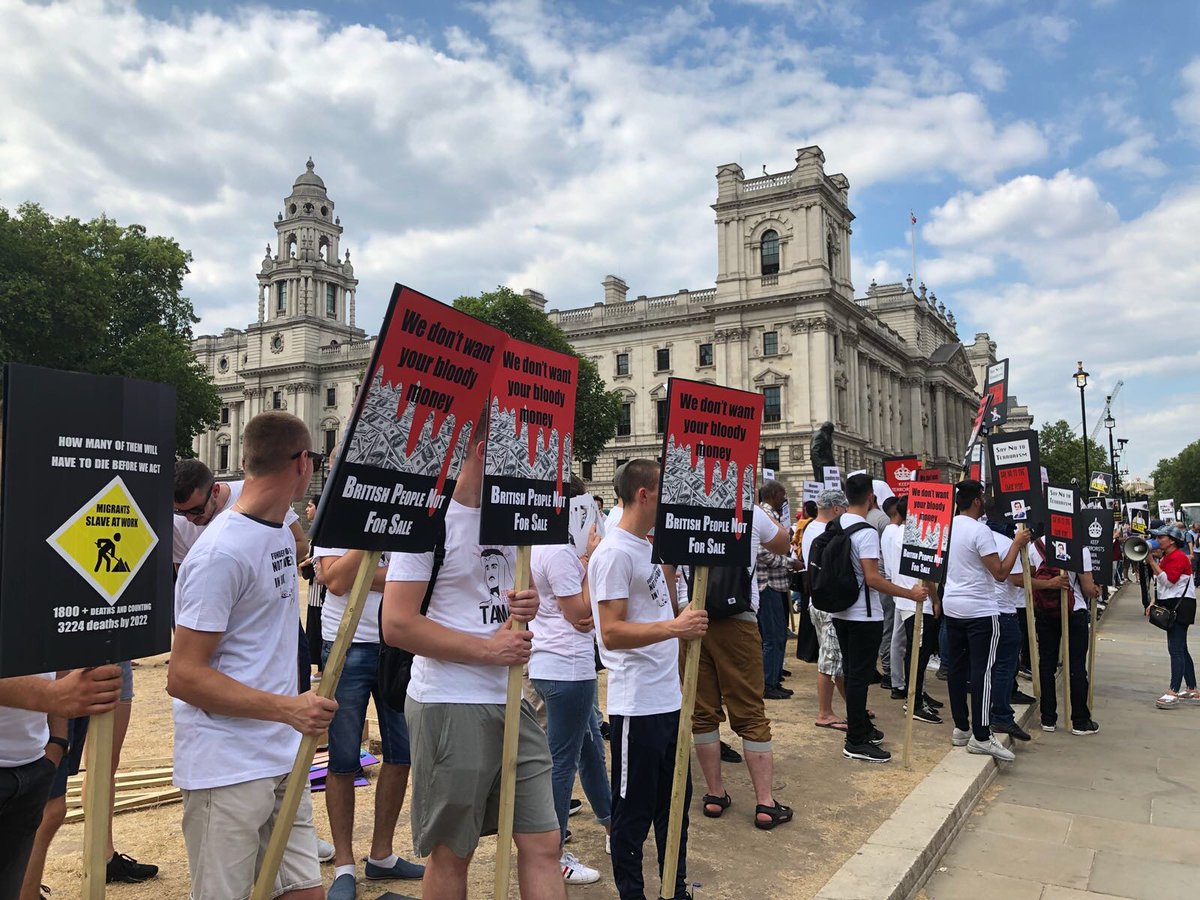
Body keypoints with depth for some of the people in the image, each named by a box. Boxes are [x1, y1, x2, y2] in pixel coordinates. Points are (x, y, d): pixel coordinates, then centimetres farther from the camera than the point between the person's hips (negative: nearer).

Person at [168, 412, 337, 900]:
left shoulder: (280, 531, 9)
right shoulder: (222, 552, -18)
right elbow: (183, 676, -19)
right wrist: (288, 708, -23)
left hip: (284, 762, 8)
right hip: (227, 772, -8)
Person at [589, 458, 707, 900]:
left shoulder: (648, 547, 12)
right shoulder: (615, 553, -17)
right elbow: (611, 632, -23)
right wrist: (674, 627, -29)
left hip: (669, 698, 9)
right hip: (637, 705, -9)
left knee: (674, 802, 21)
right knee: (634, 809, 7)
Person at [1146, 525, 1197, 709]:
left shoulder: (1178, 557, -14)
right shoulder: (1166, 557, 17)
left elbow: (1168, 580, -24)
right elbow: (1161, 584, 21)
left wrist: (1152, 561, -21)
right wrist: (1155, 602, 13)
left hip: (1180, 605, -11)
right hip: (1171, 605, 11)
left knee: (1176, 649, -13)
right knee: (1181, 649, 15)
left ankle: (1173, 693, -16)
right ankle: (1192, 691, 23)